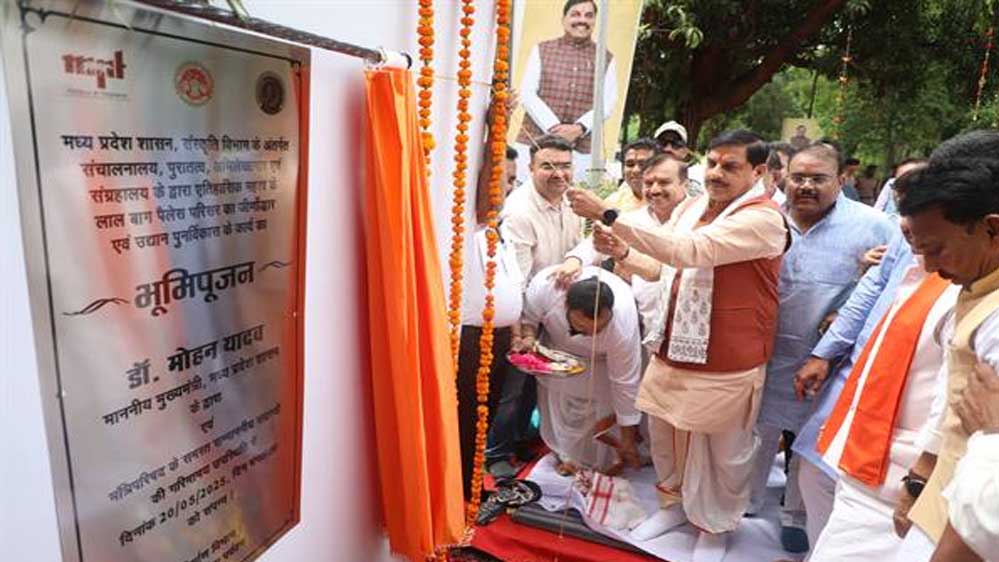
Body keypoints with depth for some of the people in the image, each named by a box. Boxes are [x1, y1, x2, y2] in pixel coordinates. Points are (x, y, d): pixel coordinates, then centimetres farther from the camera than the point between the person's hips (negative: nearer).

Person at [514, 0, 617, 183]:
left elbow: (607, 103, 4)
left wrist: (578, 128, -14)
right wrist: (553, 127, -11)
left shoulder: (606, 59, 12)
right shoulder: (542, 50, 11)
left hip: (581, 149, 0)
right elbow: (527, 94, 2)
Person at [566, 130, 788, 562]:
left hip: (726, 361, -6)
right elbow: (658, 266, 13)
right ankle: (674, 502, 43)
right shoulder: (691, 207, 5)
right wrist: (620, 250, -10)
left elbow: (687, 251, -33)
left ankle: (715, 526, 35)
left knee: (721, 449, 11)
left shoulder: (762, 219, -19)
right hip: (674, 347, 7)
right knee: (663, 431, 18)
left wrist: (608, 215, -35)